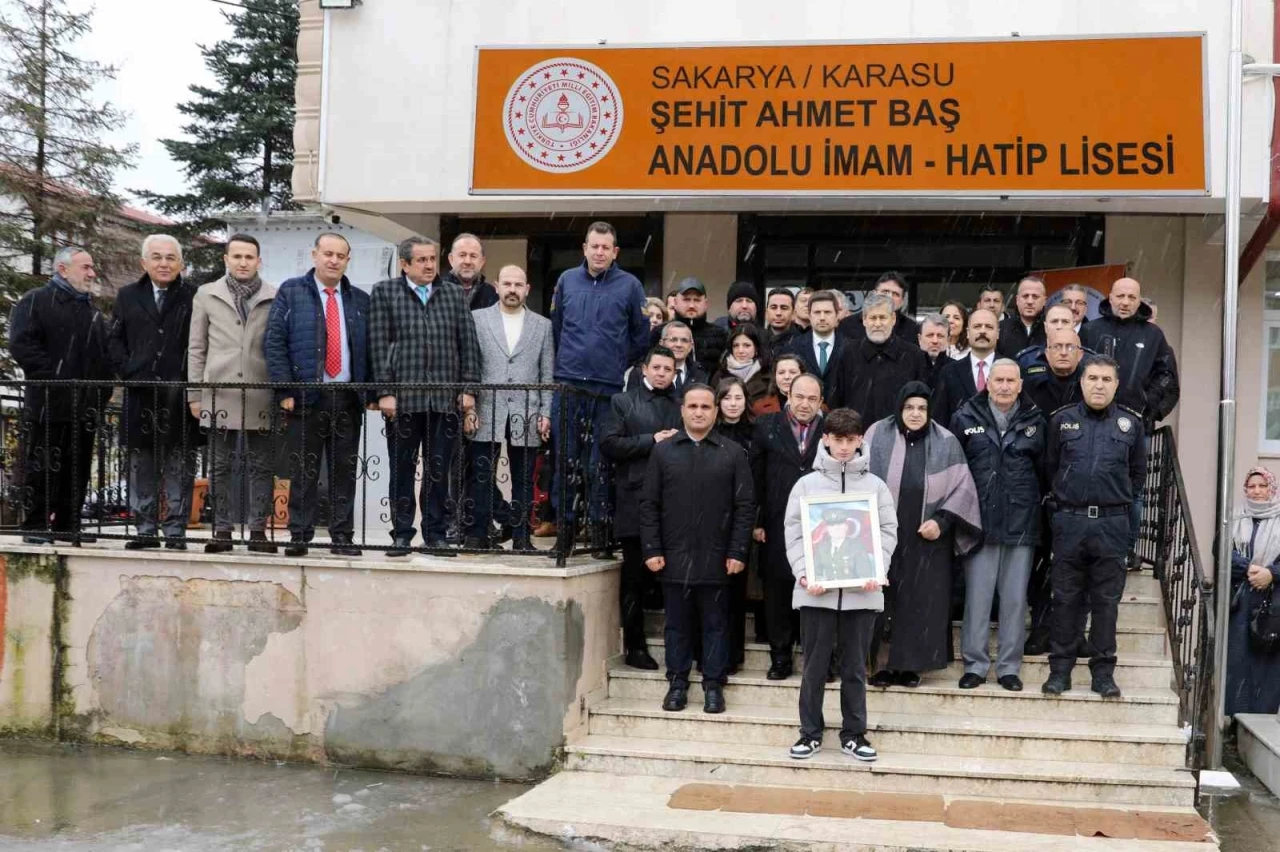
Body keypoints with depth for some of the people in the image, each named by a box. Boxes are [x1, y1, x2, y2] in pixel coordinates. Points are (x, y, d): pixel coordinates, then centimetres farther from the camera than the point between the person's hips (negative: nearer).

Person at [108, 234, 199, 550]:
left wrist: (189, 380, -10)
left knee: (179, 466, 0)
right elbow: (115, 341, 12)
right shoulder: (128, 296, 13)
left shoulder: (195, 298, 1)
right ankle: (146, 529, 14)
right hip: (140, 394, 3)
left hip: (180, 395, -3)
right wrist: (128, 371, -2)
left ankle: (176, 530, 5)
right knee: (141, 465, 7)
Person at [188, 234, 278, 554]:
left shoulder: (275, 298, 5)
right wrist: (195, 393, 6)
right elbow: (196, 349, 11)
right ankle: (223, 529, 11)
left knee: (261, 466, 2)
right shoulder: (207, 295, 10)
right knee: (222, 465, 6)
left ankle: (258, 530, 8)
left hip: (261, 396, -1)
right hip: (220, 395, 1)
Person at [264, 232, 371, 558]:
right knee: (303, 470, 1)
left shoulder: (360, 301, 12)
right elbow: (274, 342, -2)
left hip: (348, 396, 2)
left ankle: (342, 536, 10)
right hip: (306, 395, -2)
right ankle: (299, 537, 7)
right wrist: (285, 390, -9)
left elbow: (373, 348, 13)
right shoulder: (291, 292, 4)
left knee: (344, 470, 4)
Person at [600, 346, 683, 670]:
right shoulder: (623, 402, 8)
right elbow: (609, 444, -4)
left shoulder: (682, 407, 17)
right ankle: (635, 646, 9)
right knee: (635, 579, 3)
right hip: (636, 503, -2)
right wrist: (652, 440, -9)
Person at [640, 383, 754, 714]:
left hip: (717, 558, -1)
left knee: (715, 623, 6)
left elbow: (745, 506, 2)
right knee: (677, 622, 8)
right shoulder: (663, 451, 7)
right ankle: (677, 683, 17)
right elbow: (649, 504, 5)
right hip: (674, 557, 1)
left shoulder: (733, 453, 4)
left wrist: (738, 552, -6)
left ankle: (713, 685, 14)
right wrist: (651, 550, -3)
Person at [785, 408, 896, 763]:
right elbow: (794, 533, 2)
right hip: (816, 590, 0)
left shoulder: (876, 485, 7)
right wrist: (803, 573, -12)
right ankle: (810, 732, 16)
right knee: (815, 665, 6)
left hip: (862, 591, 1)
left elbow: (888, 532, 5)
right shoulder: (807, 483, 5)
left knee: (855, 666, 8)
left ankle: (854, 733, 18)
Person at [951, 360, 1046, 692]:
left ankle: (1009, 666, 15)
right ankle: (975, 663, 12)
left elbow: (1045, 471, 10)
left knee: (1015, 597, 6)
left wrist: (1043, 511, 5)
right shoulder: (966, 418, 2)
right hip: (979, 523, -1)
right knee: (977, 595, 2)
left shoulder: (1035, 422, 5)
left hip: (1021, 524, 1)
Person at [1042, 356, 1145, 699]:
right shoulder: (1062, 420, 4)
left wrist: (1117, 499, 11)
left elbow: (1138, 472, 15)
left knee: (1106, 599, 5)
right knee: (1066, 597, 5)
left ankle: (1103, 670, 13)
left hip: (1112, 524, 0)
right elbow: (1050, 467, 14)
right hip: (1069, 520, 0)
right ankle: (1060, 667, 13)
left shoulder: (1131, 423, 5)